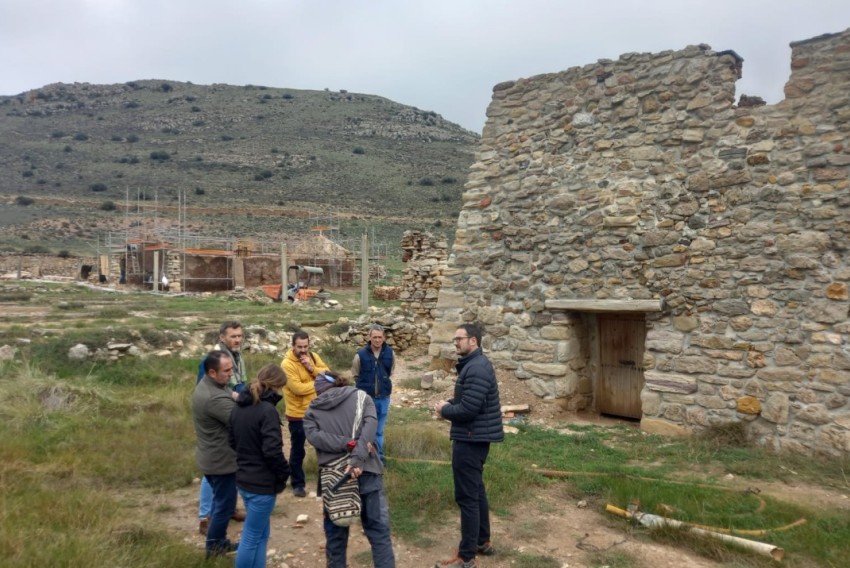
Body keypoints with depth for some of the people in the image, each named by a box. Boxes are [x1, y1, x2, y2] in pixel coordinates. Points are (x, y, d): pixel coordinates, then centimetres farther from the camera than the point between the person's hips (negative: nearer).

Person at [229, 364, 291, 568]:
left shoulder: (239, 406, 5)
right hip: (262, 483, -8)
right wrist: (284, 473, -10)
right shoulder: (267, 410, -22)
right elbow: (272, 451, -24)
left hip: (243, 479, 8)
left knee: (261, 533, 20)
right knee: (252, 537, 5)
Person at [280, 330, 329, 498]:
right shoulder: (287, 363, -18)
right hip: (298, 414, -6)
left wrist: (312, 368, -22)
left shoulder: (313, 357, 2)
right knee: (297, 450, 9)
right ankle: (298, 484, 23)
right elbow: (298, 388, -26)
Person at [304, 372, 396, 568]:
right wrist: (357, 459, -17)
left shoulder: (312, 411, 10)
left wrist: (349, 444, -13)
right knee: (378, 530, 8)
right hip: (366, 472, 0)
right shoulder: (361, 397, 9)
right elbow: (370, 425, -8)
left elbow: (314, 436, -8)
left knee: (335, 533, 16)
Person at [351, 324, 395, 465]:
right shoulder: (361, 355, -13)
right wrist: (364, 386, 5)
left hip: (383, 398, 2)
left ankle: (379, 456, 28)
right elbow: (355, 375, 3)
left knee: (379, 430, 15)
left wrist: (385, 385, 10)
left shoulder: (390, 353, -4)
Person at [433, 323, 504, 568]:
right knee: (476, 491, 20)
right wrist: (448, 404, 3)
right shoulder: (473, 364, 12)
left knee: (467, 496, -3)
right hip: (475, 437, 11)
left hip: (471, 440, -11)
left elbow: (468, 409, -27)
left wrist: (444, 410, -10)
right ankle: (483, 541, 34)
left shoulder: (476, 368, -22)